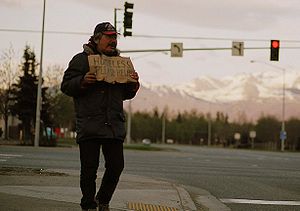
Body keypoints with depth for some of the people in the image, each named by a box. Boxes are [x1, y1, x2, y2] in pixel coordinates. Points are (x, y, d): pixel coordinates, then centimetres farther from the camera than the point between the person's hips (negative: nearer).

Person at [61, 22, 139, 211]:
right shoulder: (81, 59, 4)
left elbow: (126, 95, 23)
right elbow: (66, 86, -1)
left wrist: (133, 84, 2)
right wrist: (83, 81, -19)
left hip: (115, 125, 5)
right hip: (89, 124, -4)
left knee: (116, 166, 2)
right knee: (89, 169, -2)